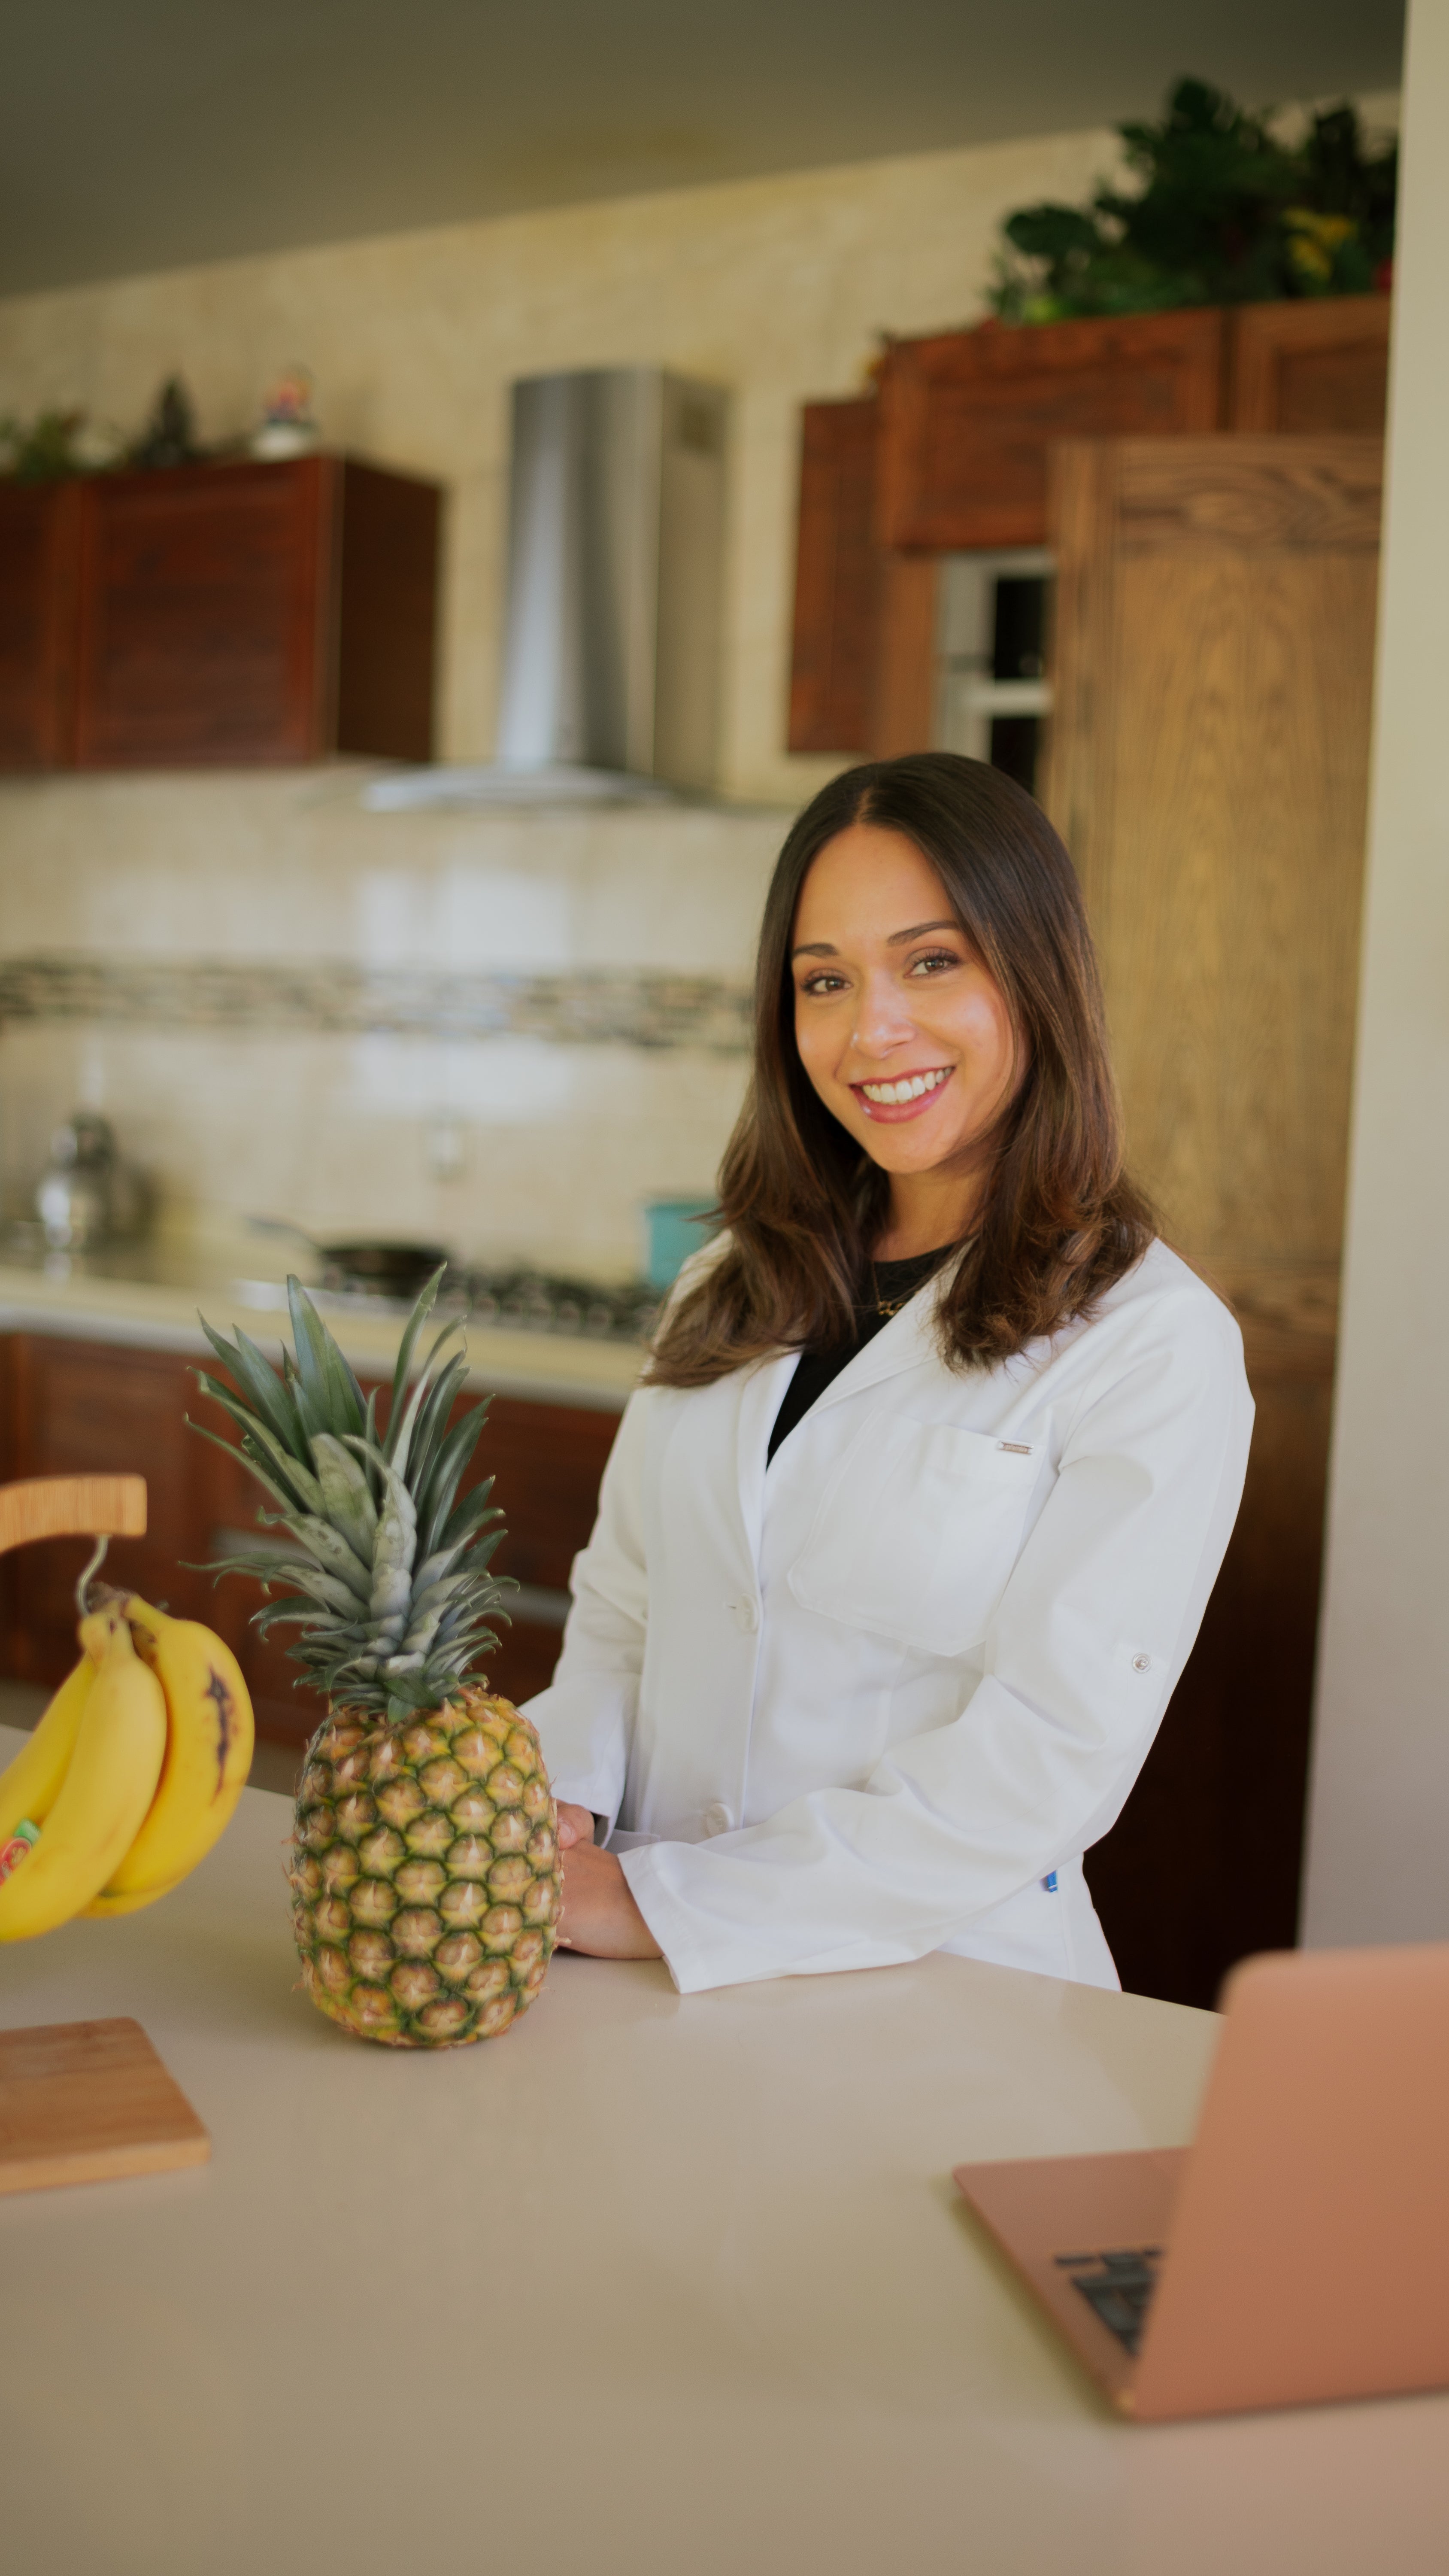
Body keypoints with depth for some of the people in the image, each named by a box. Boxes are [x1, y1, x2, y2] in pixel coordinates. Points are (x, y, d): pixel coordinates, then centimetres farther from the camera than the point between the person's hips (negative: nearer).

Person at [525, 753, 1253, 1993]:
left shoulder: (1152, 1345, -8)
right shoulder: (742, 1287, 12)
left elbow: (1044, 1761, -13)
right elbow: (622, 1603, 14)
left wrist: (663, 1901, -14)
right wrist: (557, 1796, -6)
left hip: (934, 1984, -4)